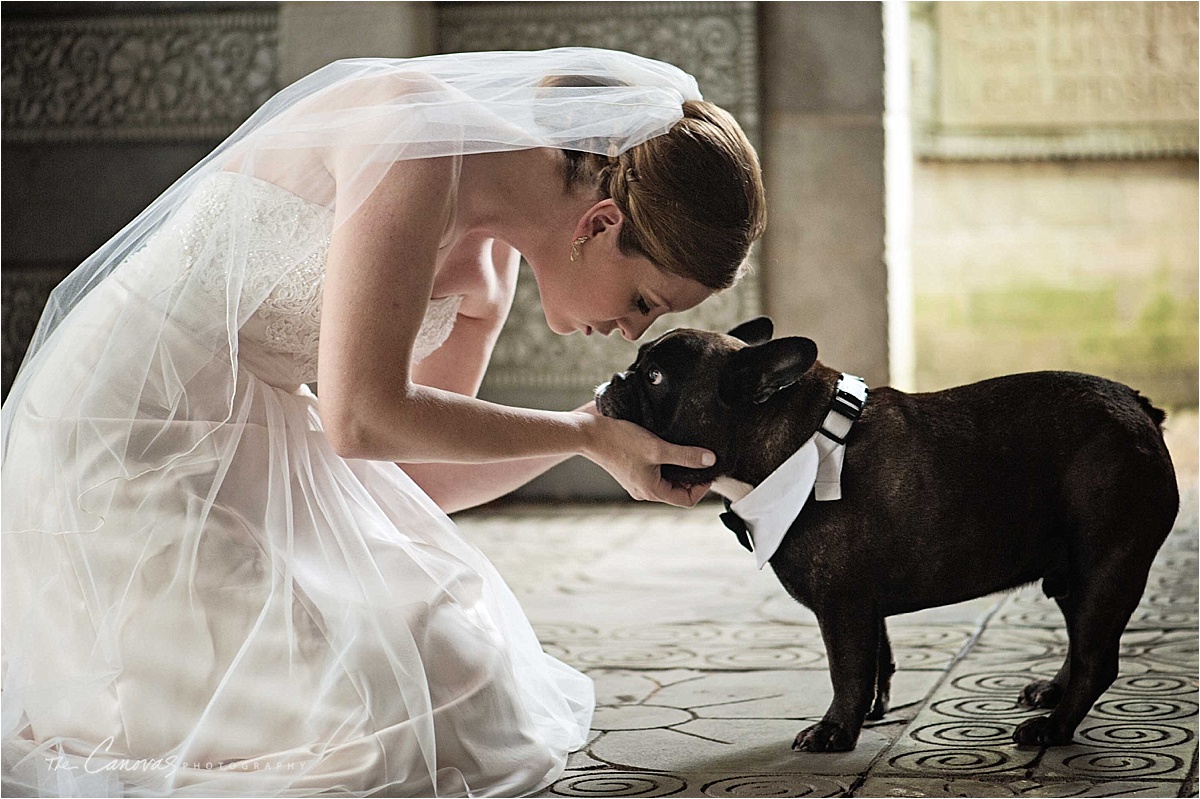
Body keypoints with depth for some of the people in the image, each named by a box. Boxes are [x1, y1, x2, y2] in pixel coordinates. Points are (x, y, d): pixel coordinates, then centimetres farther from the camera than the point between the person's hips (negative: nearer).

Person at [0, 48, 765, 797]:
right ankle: (75, 723, 0)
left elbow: (417, 477, 11)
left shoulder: (486, 268, 5)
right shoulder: (418, 137, -22)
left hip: (249, 449, 9)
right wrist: (589, 435, -13)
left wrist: (609, 427, 0)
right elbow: (362, 418, -24)